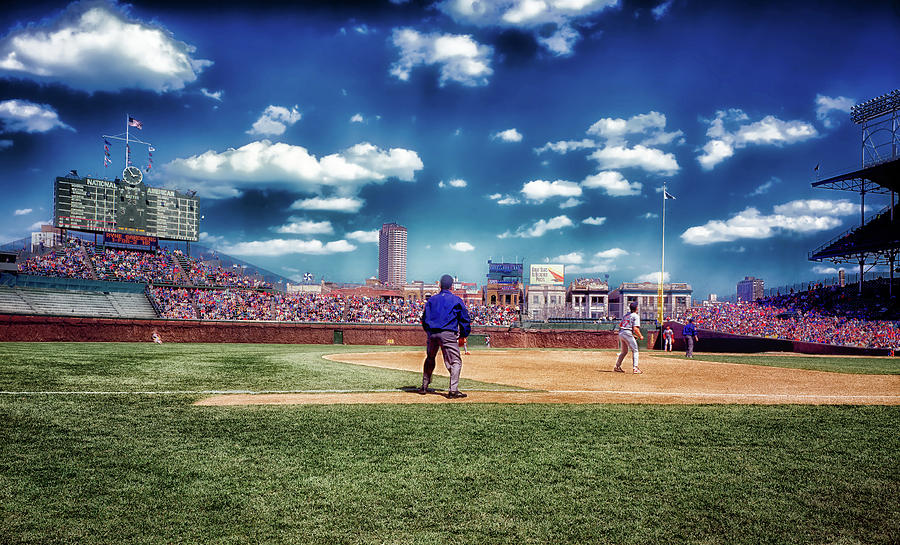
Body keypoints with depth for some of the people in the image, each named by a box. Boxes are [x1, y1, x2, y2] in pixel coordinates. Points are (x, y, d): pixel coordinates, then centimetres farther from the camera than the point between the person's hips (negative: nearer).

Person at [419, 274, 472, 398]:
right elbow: (465, 319, 7)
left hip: (432, 333, 4)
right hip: (448, 334, -4)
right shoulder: (456, 300, 5)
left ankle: (424, 387, 28)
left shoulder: (431, 299, 14)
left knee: (430, 359, 22)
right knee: (455, 361, -2)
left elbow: (424, 318, 15)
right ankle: (453, 390, -15)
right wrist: (463, 335, 16)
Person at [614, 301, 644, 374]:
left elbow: (620, 324, 20)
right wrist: (640, 336, -1)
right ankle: (635, 368, -12)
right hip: (627, 333, -8)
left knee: (624, 351, 19)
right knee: (634, 350, -2)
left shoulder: (626, 315, 20)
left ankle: (617, 367, 20)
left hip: (620, 333, 8)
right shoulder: (636, 316, -4)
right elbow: (635, 328, -14)